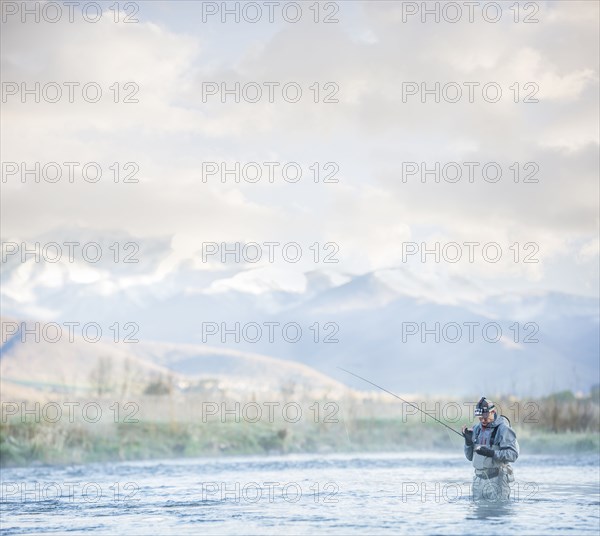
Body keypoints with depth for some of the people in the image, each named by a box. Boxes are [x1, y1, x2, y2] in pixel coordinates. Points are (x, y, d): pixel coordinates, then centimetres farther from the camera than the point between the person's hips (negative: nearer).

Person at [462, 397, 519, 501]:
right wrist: (468, 440, -2)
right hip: (479, 479, 6)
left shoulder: (503, 429, -7)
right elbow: (470, 457, 15)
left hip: (497, 479, -6)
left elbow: (513, 454, -16)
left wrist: (491, 453, -25)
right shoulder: (476, 429, 12)